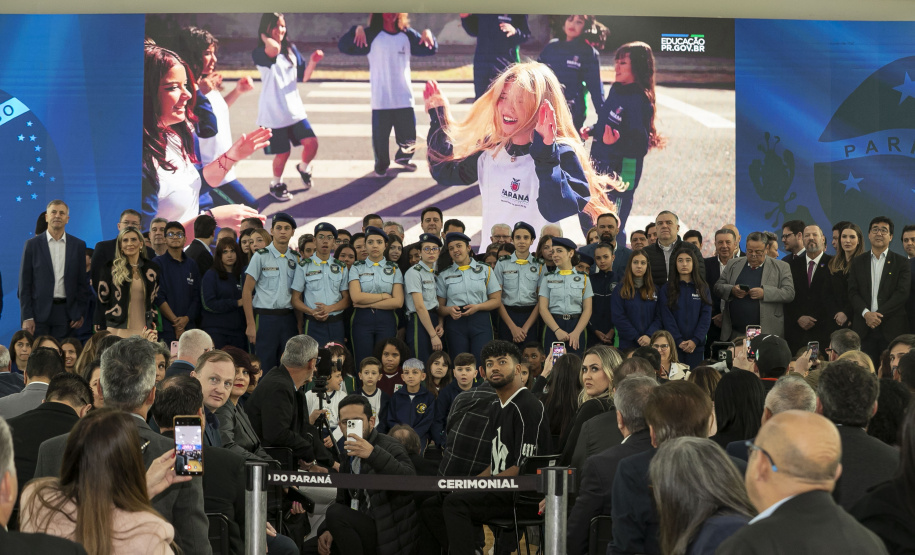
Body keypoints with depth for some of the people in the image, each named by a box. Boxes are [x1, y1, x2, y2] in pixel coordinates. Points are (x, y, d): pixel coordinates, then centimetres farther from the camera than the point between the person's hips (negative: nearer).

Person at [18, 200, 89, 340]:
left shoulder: (78, 245, 7)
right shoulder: (32, 244, 3)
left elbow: (83, 282, 9)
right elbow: (24, 283, 2)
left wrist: (81, 314, 3)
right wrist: (26, 317, -5)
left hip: (66, 312, 1)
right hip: (39, 312, -1)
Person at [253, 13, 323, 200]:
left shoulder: (291, 50, 8)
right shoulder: (259, 53, -12)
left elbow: (303, 77, 10)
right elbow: (273, 49, -36)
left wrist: (312, 62, -7)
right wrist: (264, 37, -15)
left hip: (295, 109, 5)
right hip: (273, 114, -5)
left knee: (311, 143, -6)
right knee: (283, 153, 2)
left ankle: (303, 168, 26)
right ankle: (276, 185, 29)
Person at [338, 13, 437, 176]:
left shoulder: (408, 35, 6)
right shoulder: (371, 35, -1)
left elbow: (431, 50, 10)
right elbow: (343, 47, -7)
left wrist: (427, 34, -11)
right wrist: (356, 30, -25)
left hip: (404, 98, 2)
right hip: (380, 100, -2)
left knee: (409, 136, 6)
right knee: (380, 135, 1)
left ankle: (403, 158, 35)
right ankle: (381, 164, 25)